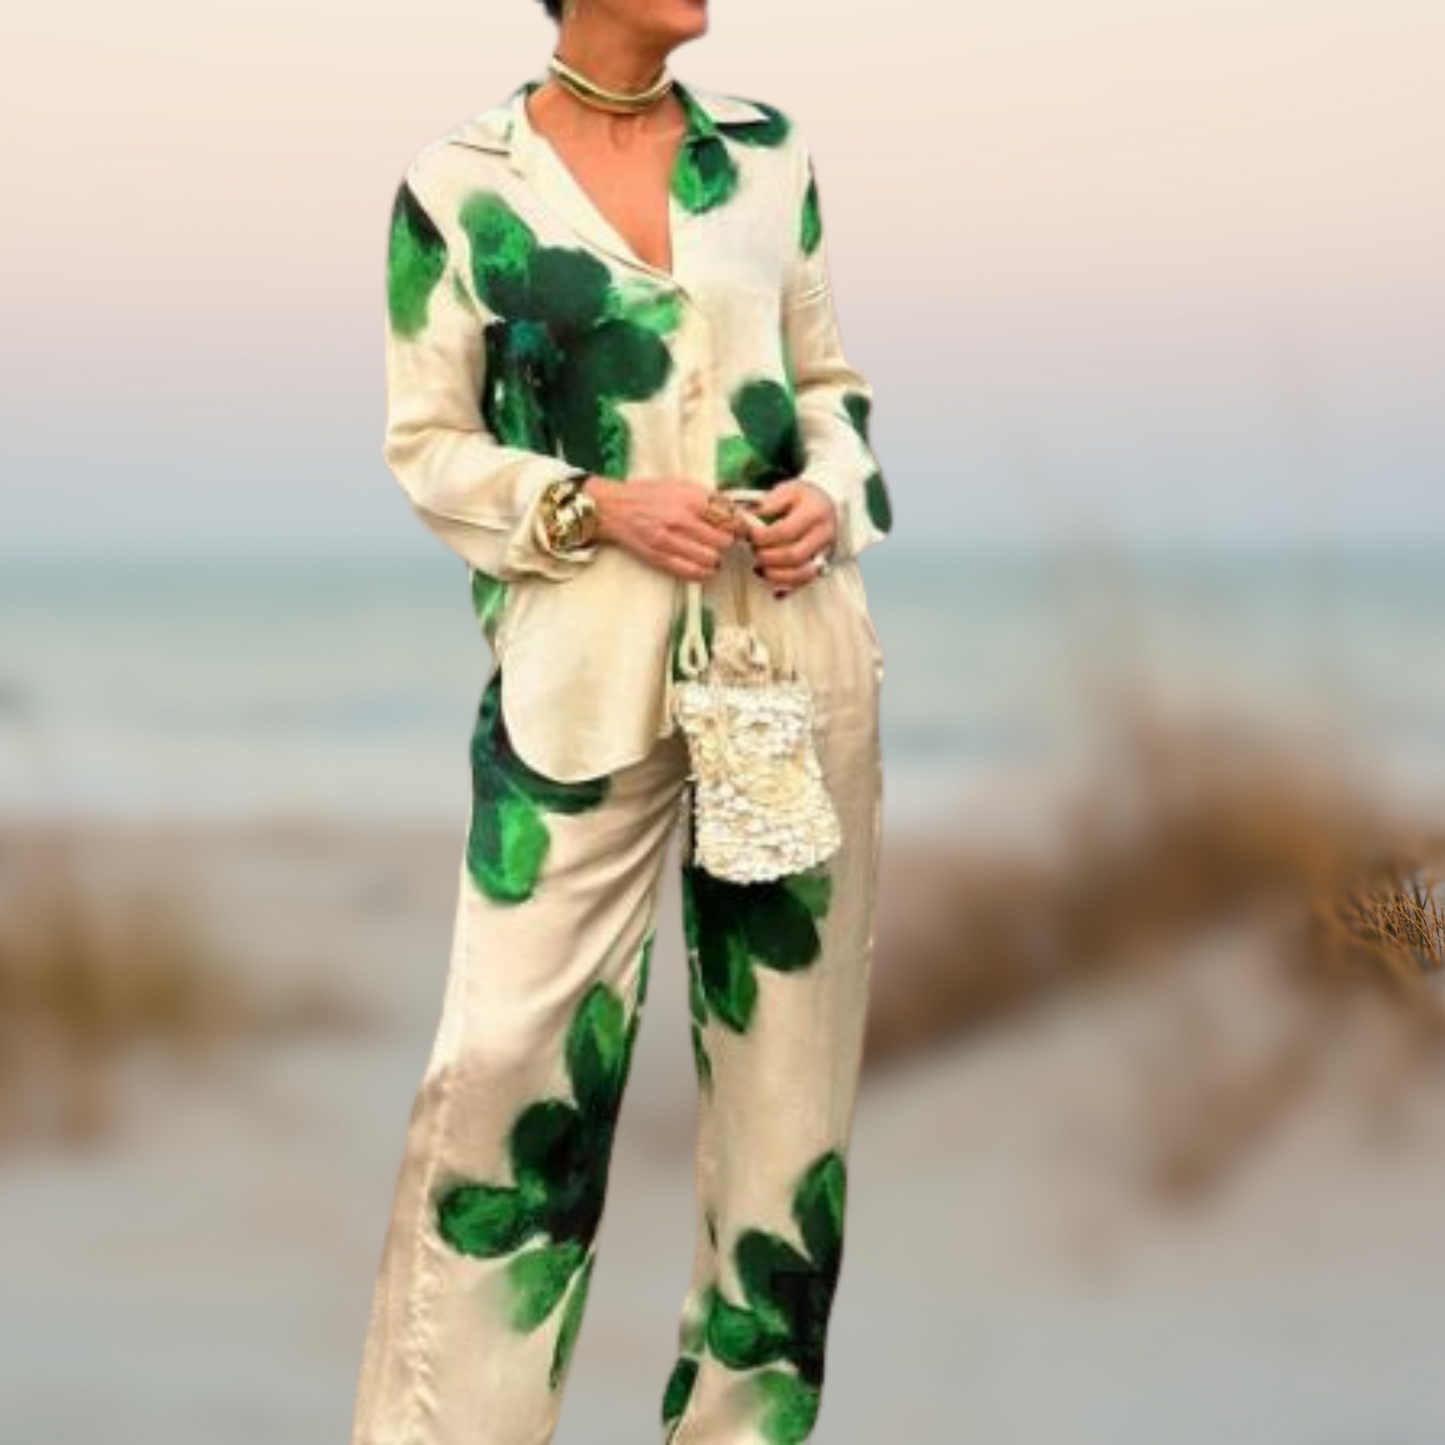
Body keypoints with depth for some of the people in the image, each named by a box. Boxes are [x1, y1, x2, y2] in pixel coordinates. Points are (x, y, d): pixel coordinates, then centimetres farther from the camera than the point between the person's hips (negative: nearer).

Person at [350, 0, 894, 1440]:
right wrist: (599, 508, -15)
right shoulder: (458, 185, -3)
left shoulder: (767, 152, 7)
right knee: (514, 1046, -9)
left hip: (792, 631, 4)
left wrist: (832, 491, -4)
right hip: (585, 658, -4)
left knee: (788, 1036, 8)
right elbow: (428, 445, 0)